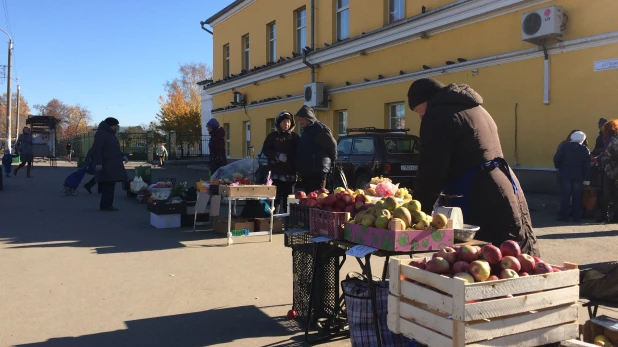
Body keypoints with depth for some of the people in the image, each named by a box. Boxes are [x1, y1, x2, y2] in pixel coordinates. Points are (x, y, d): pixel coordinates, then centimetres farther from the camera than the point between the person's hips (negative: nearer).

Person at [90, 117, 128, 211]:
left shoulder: (110, 134, 21)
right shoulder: (101, 133, -10)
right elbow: (96, 148, -18)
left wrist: (122, 156, 18)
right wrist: (98, 162, -25)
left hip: (112, 165, 10)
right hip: (105, 165, -10)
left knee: (110, 185, 10)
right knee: (107, 185, -12)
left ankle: (108, 204, 15)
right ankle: (105, 205, -9)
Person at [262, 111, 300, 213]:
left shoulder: (295, 137, 7)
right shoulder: (272, 136, 7)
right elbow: (265, 150, 3)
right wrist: (277, 155, -13)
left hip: (290, 173, 1)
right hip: (275, 172, -1)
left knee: (288, 198, 5)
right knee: (276, 197, -2)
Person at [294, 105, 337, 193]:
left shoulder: (319, 128, -10)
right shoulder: (306, 130, 19)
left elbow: (332, 144, -8)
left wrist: (332, 159, 7)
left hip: (317, 172, -9)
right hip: (306, 172, 9)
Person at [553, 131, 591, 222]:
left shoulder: (564, 147, -4)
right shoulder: (585, 150, 1)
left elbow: (556, 158, -7)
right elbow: (587, 166, 0)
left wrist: (559, 167, 11)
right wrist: (586, 179, 2)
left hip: (565, 175, -1)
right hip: (578, 176, 1)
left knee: (565, 196, 3)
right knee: (577, 197, 6)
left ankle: (564, 216, 1)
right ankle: (577, 217, 6)